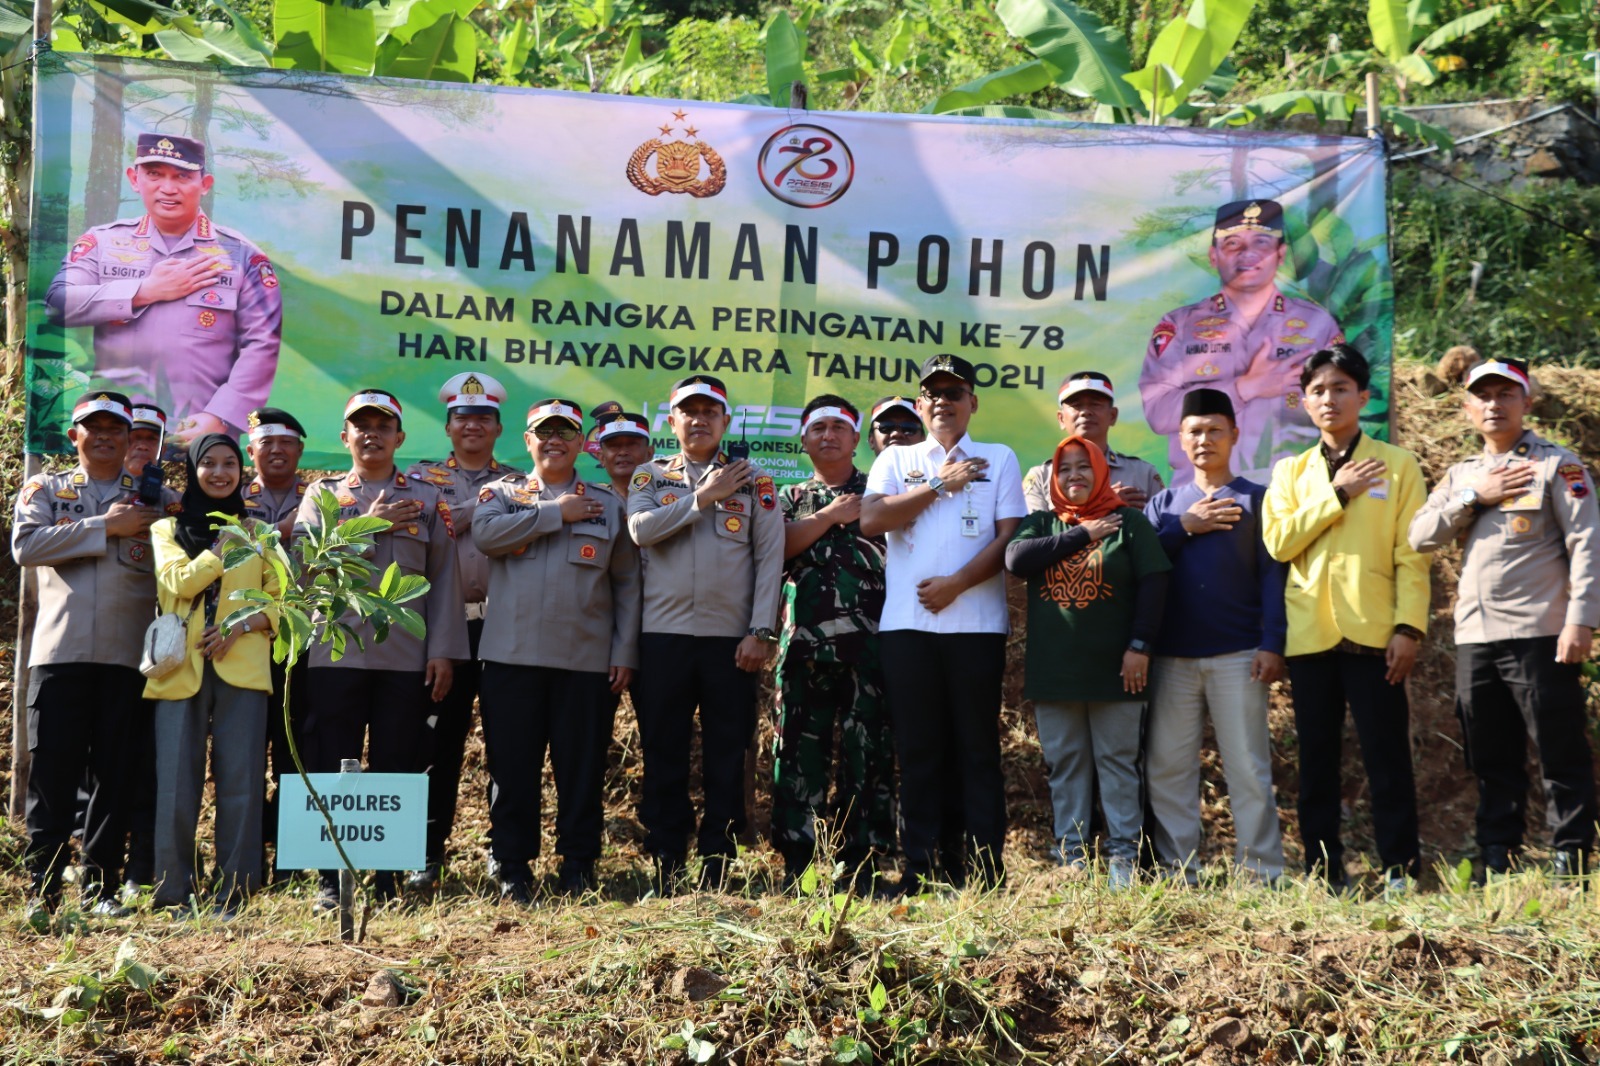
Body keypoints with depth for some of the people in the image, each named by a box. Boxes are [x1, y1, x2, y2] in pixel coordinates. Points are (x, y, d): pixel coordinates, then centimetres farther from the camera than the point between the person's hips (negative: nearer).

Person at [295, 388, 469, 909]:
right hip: (336, 651, 0)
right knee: (335, 768, 0)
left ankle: (388, 880, 9)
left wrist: (443, 651, -1)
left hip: (407, 656, 0)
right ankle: (332, 881, 6)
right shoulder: (322, 493, 13)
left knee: (397, 769, 2)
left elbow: (444, 577, 7)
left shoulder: (426, 498, 12)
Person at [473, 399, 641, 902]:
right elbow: (484, 532, -12)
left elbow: (627, 583, 10)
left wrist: (625, 652, 1)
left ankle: (578, 869, 13)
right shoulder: (503, 492, 11)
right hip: (512, 655, 0)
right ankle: (512, 869, 12)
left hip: (587, 659, 0)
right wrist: (556, 513, -9)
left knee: (582, 769, 3)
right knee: (513, 768, 3)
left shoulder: (608, 503, 12)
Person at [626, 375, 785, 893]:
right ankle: (665, 877, 10)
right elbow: (641, 529, -8)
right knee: (663, 757, 4)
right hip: (662, 635, 1)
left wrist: (760, 632, -7)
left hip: (731, 638, -1)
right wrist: (702, 498, -10)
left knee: (727, 760, 2)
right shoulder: (651, 476, 11)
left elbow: (770, 557, 2)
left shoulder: (754, 481, 8)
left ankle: (716, 874, 9)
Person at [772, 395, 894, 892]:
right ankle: (794, 861, 4)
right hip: (805, 642, 2)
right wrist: (830, 515, -5)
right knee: (800, 749, 0)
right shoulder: (791, 498, 18)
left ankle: (861, 861, 2)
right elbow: (777, 546, -1)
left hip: (869, 642, -2)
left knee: (868, 751, -2)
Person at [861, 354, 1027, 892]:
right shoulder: (896, 460, 15)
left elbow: (1010, 537, 1)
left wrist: (957, 582, -11)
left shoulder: (998, 459, 11)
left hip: (976, 623, -1)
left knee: (978, 748, 0)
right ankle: (920, 869, 8)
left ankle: (985, 868, 3)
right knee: (917, 750, 3)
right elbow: (871, 520, -3)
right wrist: (939, 485, -3)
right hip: (906, 624, 1)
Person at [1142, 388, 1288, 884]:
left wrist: (1272, 644, -9)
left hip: (1237, 655, -3)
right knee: (1166, 768, 2)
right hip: (1172, 657, 3)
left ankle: (1262, 874, 1)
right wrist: (1184, 527, -6)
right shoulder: (1165, 503, 15)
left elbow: (1272, 575, 0)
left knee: (1248, 769, -3)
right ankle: (1177, 871, 10)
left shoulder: (1255, 499, 6)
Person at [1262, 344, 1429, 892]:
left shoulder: (1397, 465, 5)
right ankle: (1324, 874, 12)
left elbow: (1411, 554, -1)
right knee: (1316, 760, 6)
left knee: (1387, 758, -4)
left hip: (1373, 634, -3)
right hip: (1309, 635, 3)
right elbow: (1278, 541, -3)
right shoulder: (1291, 471, 13)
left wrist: (1410, 626, -10)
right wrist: (1337, 493, -6)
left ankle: (1400, 871, 2)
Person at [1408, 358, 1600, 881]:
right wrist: (1474, 497, -5)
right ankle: (1497, 870, 16)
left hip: (1539, 636, -6)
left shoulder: (1556, 465, 1)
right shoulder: (1461, 475, 18)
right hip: (1474, 639, 6)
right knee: (1493, 763, 10)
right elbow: (1420, 536, 7)